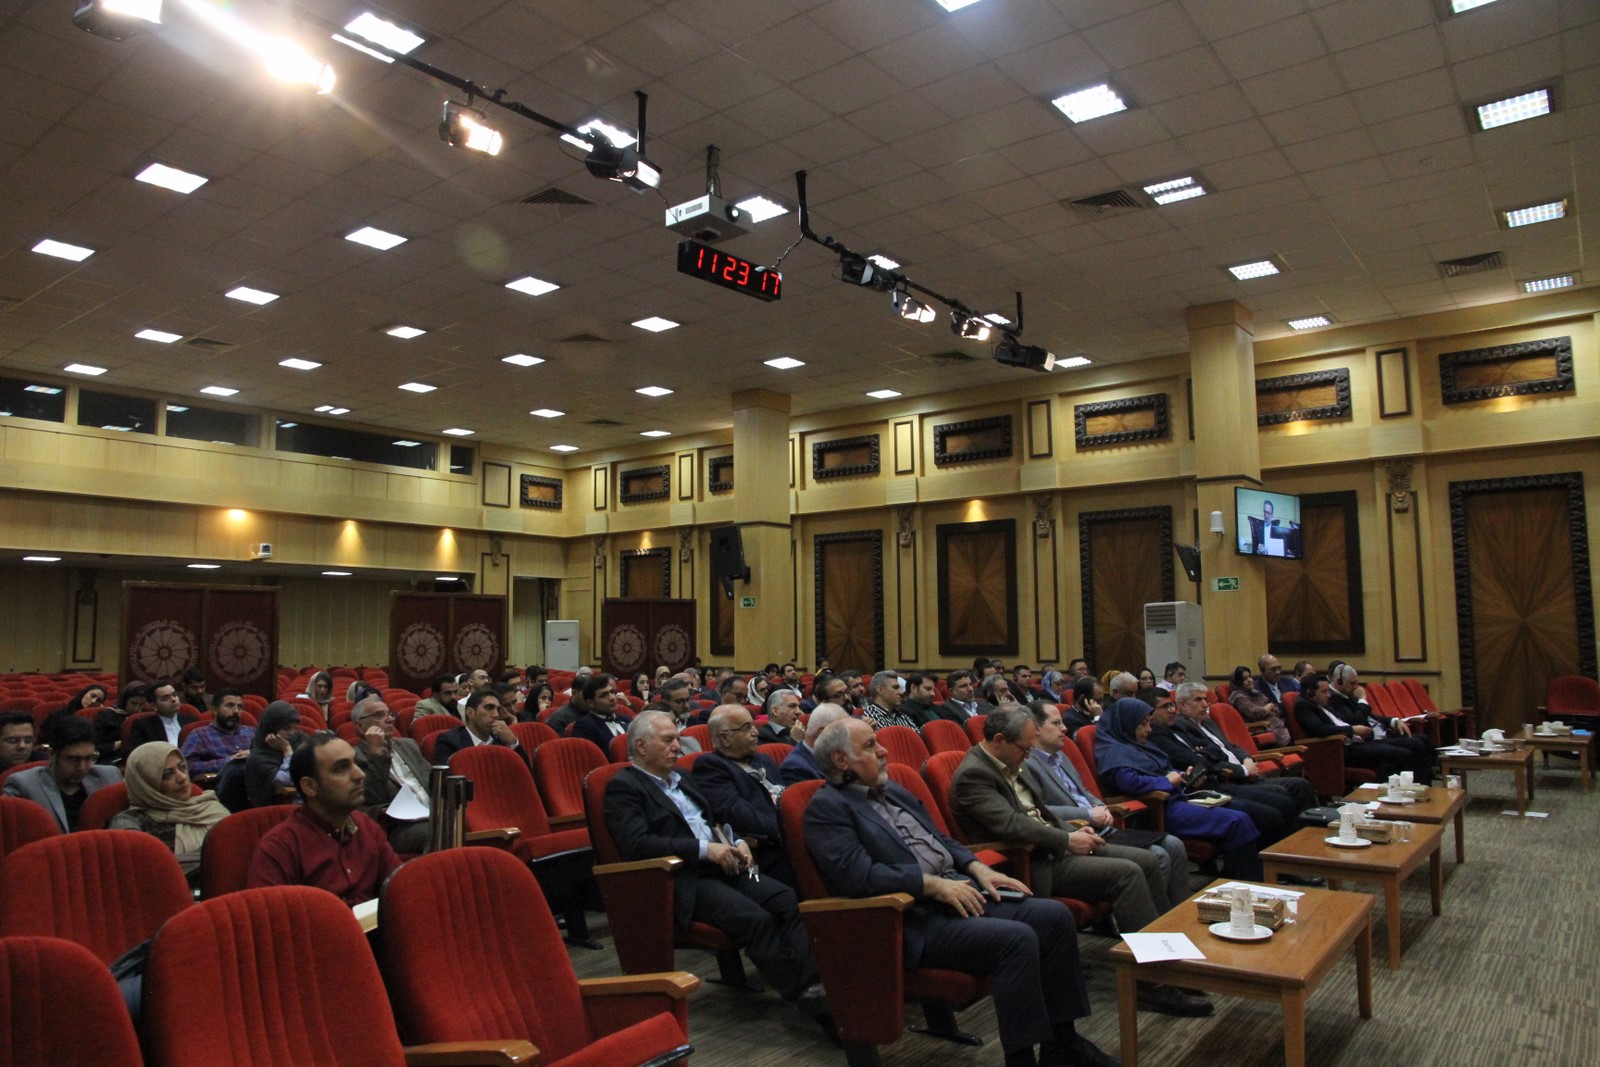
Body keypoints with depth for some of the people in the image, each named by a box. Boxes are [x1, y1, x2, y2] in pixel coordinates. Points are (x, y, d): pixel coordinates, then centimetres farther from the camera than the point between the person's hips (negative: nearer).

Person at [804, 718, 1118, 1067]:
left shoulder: (892, 790, 19)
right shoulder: (826, 808, -7)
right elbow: (860, 874, -19)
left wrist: (979, 868, 6)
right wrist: (934, 884, -21)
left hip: (959, 892, 9)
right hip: (916, 919, -9)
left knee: (1055, 916, -4)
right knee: (1017, 939, -26)